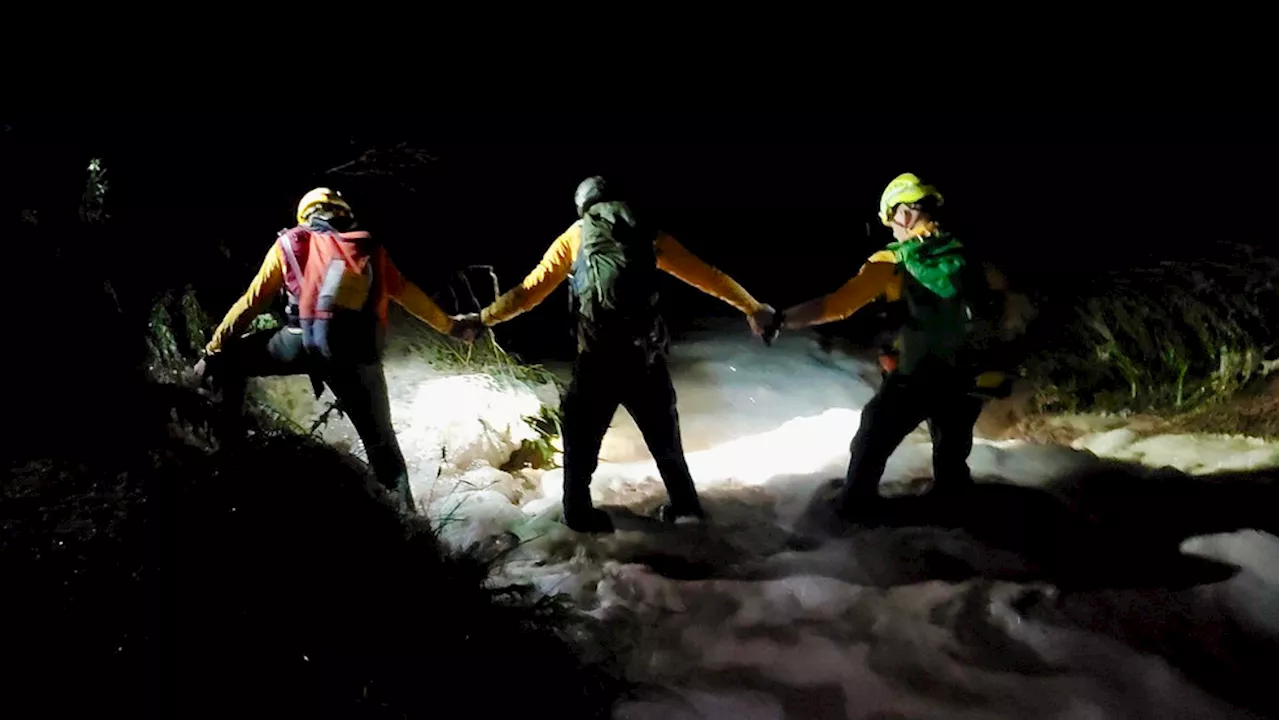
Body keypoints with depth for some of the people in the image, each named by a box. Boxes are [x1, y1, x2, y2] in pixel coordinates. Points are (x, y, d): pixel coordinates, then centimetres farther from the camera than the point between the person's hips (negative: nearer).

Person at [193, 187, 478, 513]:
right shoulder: (371, 250, 27)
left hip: (305, 340, -1)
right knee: (381, 443, 14)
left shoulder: (291, 242, 24)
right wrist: (451, 326, 47)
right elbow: (410, 295, 33)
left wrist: (213, 350, 30)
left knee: (230, 360, 26)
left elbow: (251, 302, 23)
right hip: (360, 353, 2)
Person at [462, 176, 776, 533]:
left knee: (582, 435, 16)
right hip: (646, 354, 2)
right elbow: (707, 276, 15)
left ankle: (578, 512, 20)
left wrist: (483, 318, 17)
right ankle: (685, 505, 27)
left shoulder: (573, 238, 11)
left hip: (598, 357, -1)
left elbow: (531, 289, 7)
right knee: (663, 433, 20)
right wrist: (752, 307, 24)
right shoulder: (647, 234, 14)